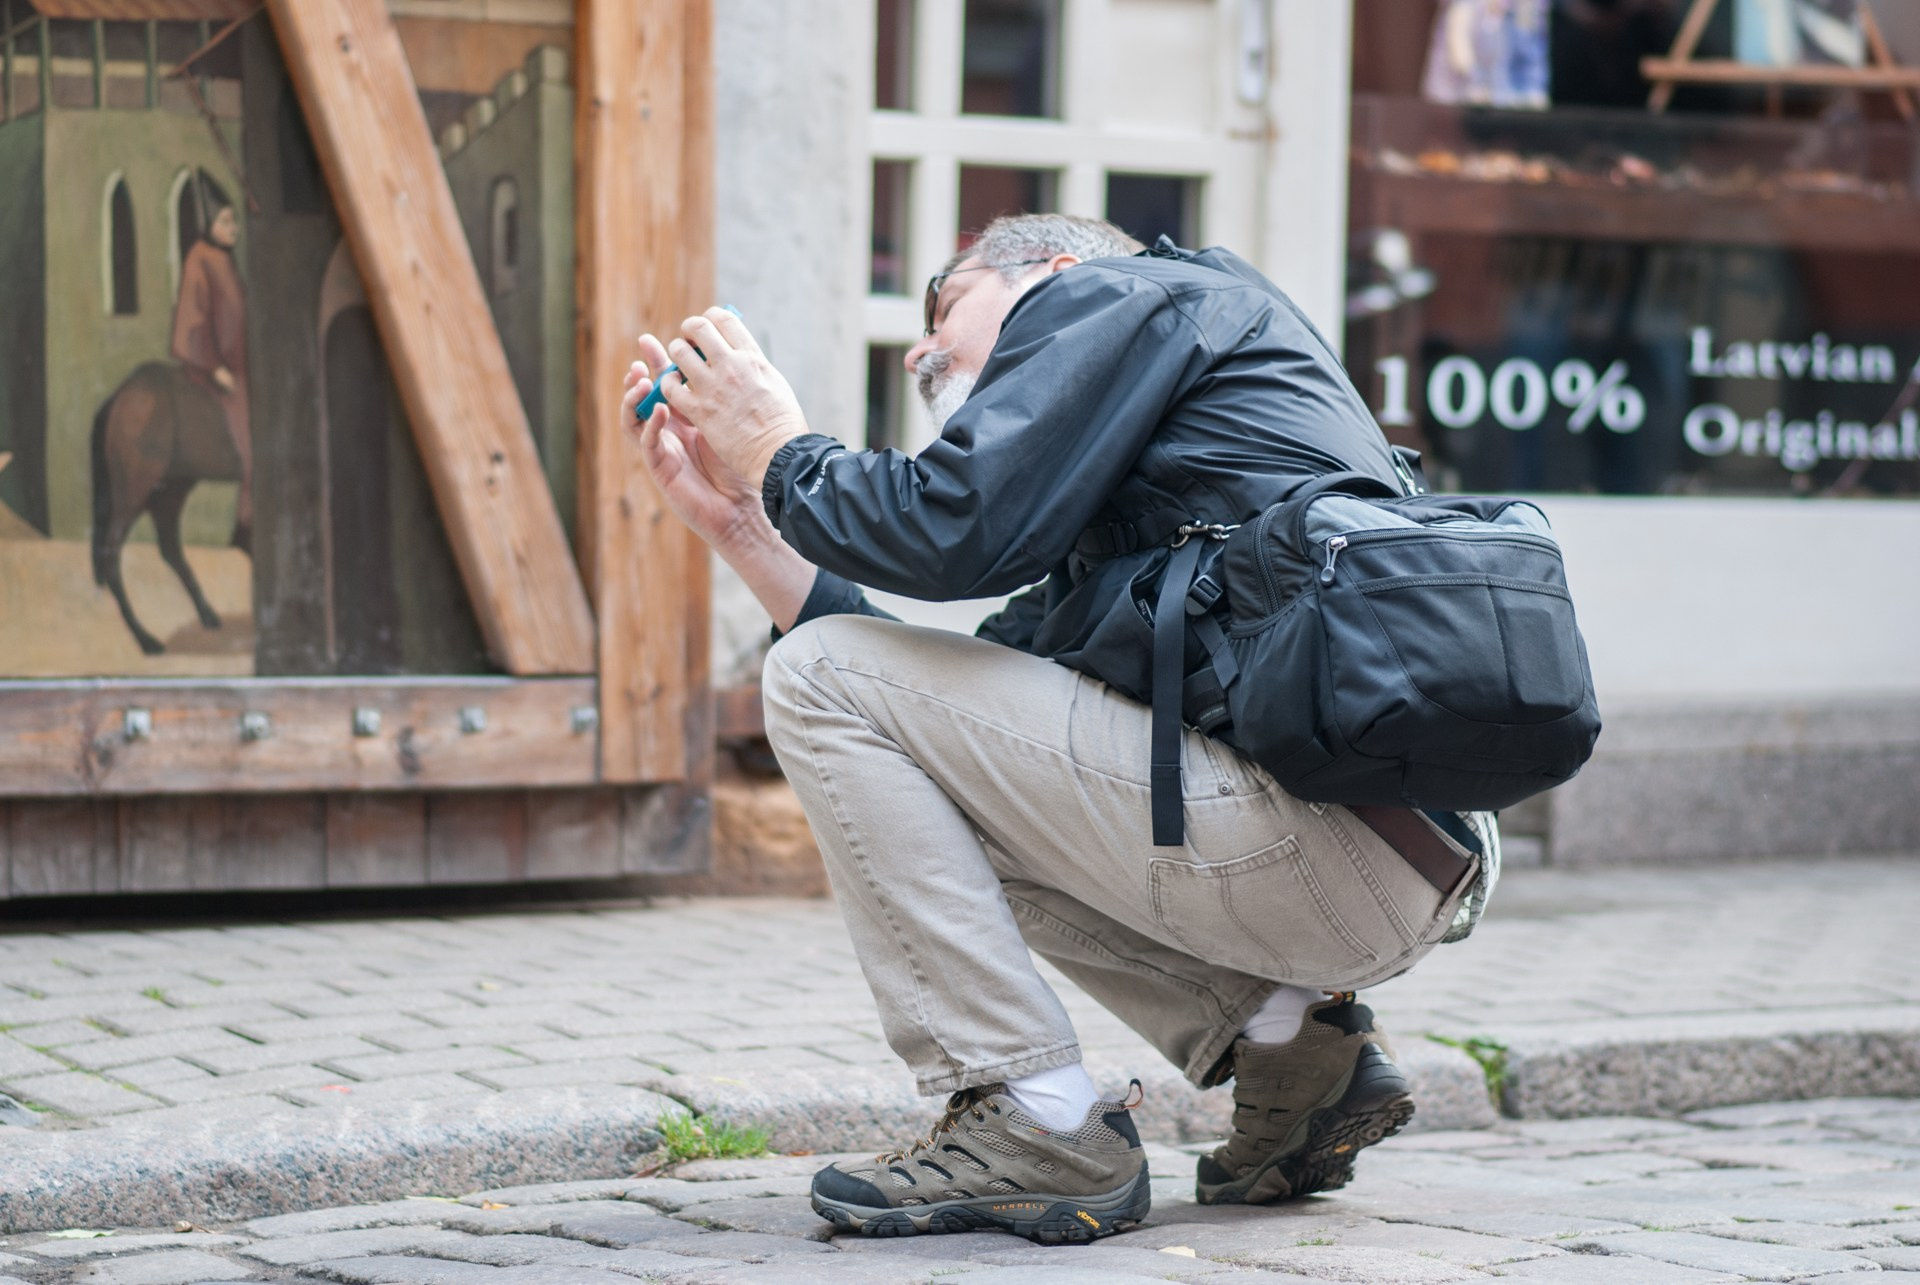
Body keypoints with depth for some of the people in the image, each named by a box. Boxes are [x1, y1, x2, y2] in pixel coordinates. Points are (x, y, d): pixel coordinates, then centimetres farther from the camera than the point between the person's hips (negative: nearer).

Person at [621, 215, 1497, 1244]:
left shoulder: (1122, 291, 7)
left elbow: (959, 526, -10)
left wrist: (781, 456, 10)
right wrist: (738, 523, 27)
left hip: (1306, 814, -10)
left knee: (821, 677, -1)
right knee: (951, 805, 31)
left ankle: (1034, 1122, -5)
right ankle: (1286, 1037, 13)